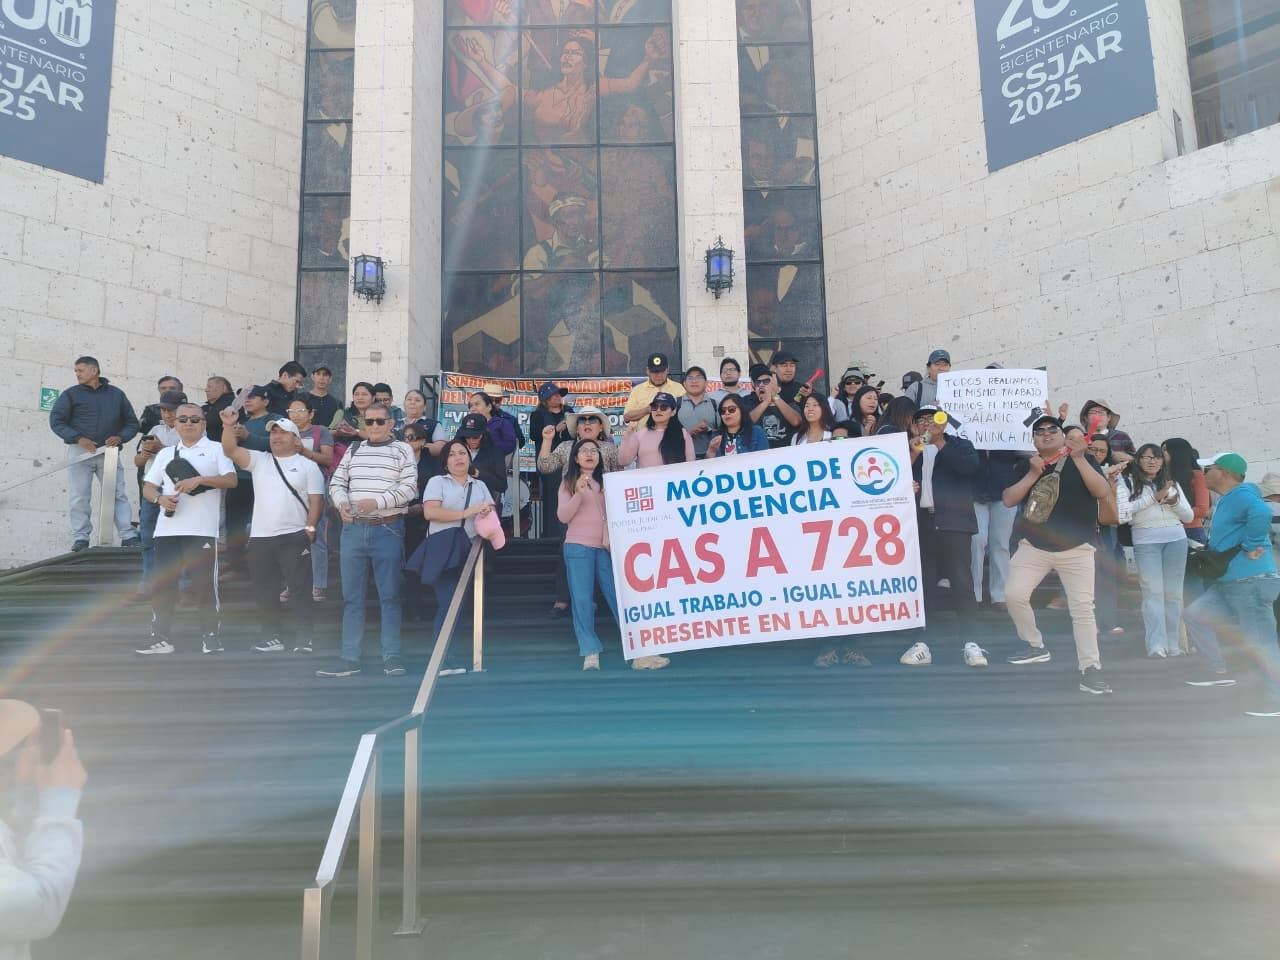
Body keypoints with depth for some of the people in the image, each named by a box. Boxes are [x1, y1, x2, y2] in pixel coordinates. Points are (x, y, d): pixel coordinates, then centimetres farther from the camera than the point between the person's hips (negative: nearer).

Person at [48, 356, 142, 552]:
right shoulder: (71, 394, 9)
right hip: (80, 452, 0)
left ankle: (129, 536, -8)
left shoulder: (116, 394, 13)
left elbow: (132, 422, 14)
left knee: (119, 495, -5)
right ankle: (80, 538, 1)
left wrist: (120, 437, -6)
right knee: (78, 499, -3)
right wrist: (77, 438, -13)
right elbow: (56, 421, 2)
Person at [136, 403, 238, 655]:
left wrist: (199, 479, -18)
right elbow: (148, 487, 17)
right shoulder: (165, 453, 19)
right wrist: (160, 498, -5)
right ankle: (161, 637, 11)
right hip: (167, 529, 4)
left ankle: (210, 636, 6)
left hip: (202, 529, -4)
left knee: (204, 583, -3)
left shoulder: (216, 449, 6)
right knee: (162, 583, 4)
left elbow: (232, 481, -6)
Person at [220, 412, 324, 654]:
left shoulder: (308, 466, 3)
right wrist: (229, 426, -15)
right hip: (260, 536, 4)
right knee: (264, 590, 10)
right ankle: (271, 636, 22)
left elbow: (316, 500, -1)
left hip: (294, 536, -4)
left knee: (299, 589, -4)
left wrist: (310, 528, -9)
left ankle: (303, 638, 3)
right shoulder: (258, 460, 12)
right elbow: (230, 450, -1)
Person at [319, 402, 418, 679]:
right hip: (353, 529, 4)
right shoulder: (353, 450, 15)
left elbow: (409, 487, -7)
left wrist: (378, 502, -18)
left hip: (388, 530, -4)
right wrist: (342, 503, -6)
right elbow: (336, 483, 15)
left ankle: (391, 656, 5)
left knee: (389, 595, -1)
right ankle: (350, 658, 11)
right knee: (352, 596, 6)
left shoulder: (402, 450, 3)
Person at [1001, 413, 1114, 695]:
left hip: (1076, 548, -2)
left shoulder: (1082, 460, 2)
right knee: (1014, 594, -8)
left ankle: (1090, 669, -1)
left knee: (1082, 608, -6)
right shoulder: (1026, 465, 9)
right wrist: (1033, 474, -12)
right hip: (1034, 546, 3)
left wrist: (1079, 457, -20)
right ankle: (1035, 646, 14)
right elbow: (1008, 500, -1)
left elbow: (1103, 491, -13)